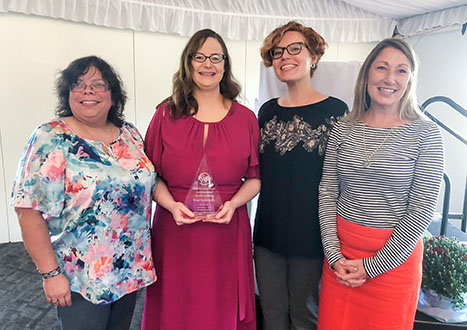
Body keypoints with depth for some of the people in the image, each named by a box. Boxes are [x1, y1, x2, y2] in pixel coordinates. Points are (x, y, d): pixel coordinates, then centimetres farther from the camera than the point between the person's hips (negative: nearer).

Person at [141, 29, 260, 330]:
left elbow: (255, 177, 6)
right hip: (175, 229, 0)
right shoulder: (166, 114, 3)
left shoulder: (246, 118, 4)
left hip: (228, 229, 1)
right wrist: (172, 205, -11)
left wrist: (233, 203, -11)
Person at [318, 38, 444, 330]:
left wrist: (372, 266, -11)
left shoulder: (426, 133, -7)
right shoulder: (343, 130, 0)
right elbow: (327, 193, 1)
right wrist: (334, 255, -6)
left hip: (396, 255, -2)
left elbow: (423, 209, -10)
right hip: (341, 253, 2)